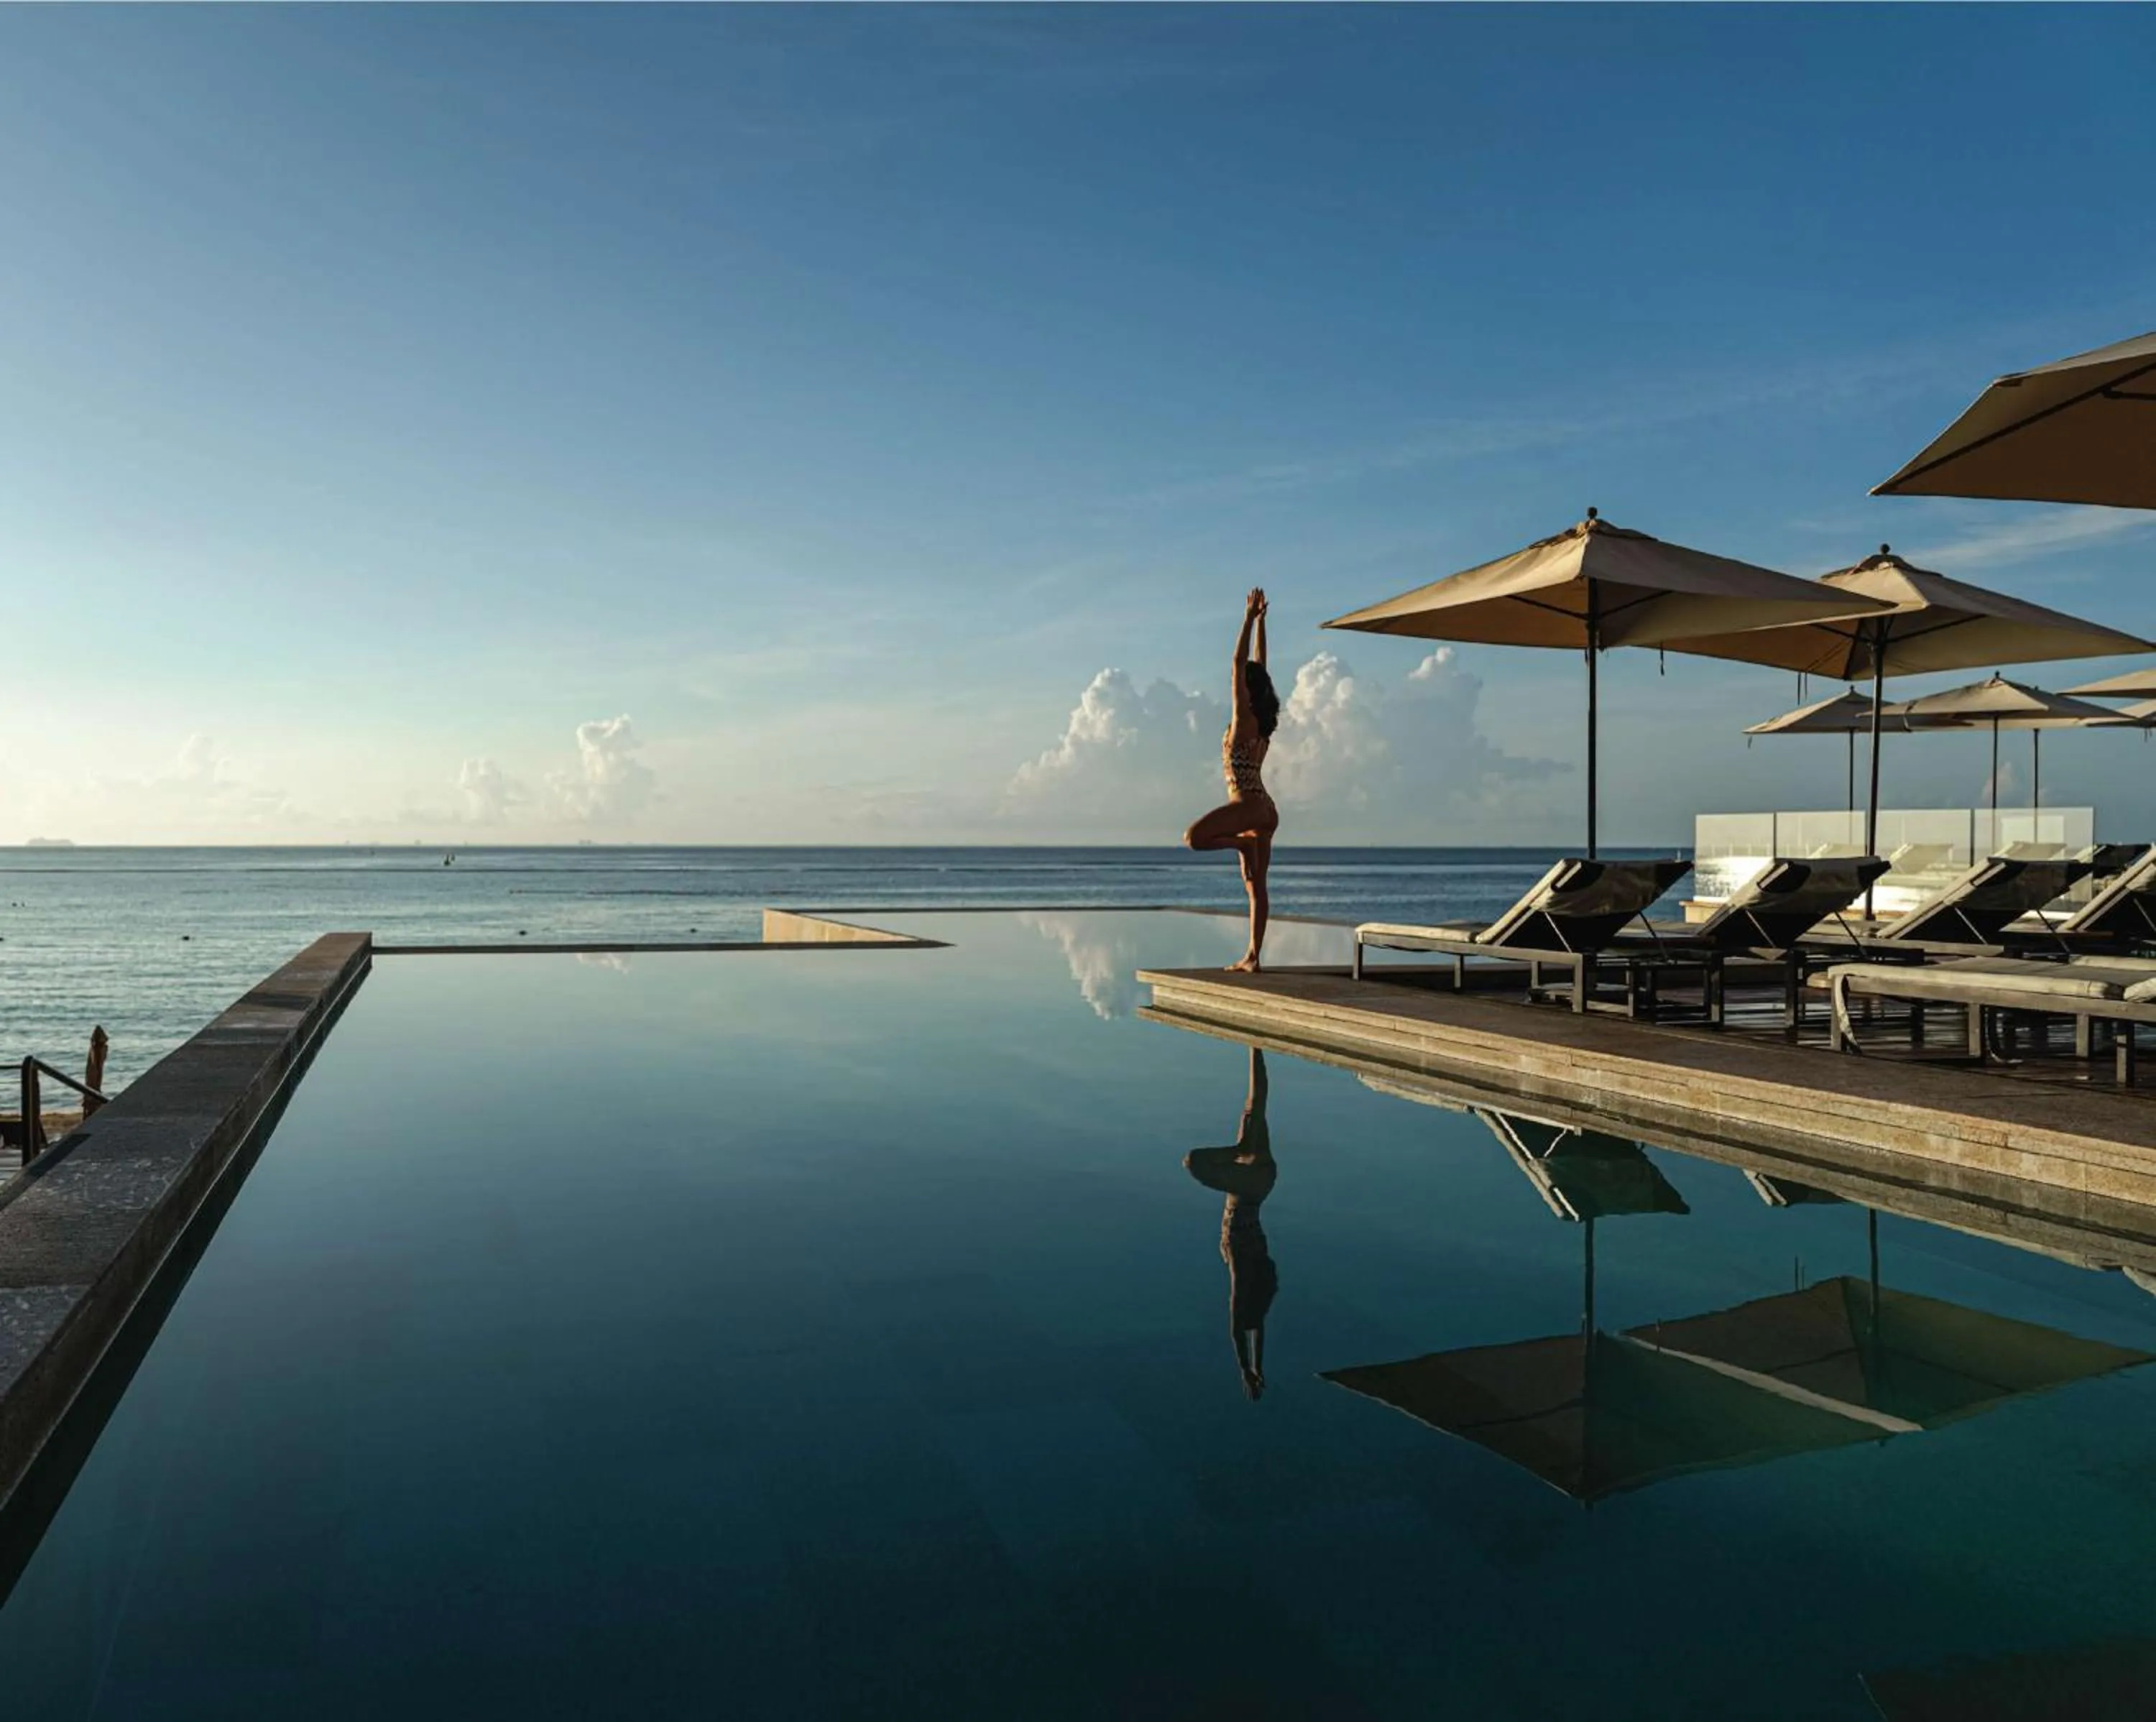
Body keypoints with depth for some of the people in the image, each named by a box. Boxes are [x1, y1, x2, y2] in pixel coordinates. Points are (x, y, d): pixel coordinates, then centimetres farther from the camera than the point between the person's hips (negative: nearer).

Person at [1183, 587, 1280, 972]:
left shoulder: (1244, 719, -9)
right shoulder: (1262, 720, 12)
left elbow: (1240, 665, -12)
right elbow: (1258, 668, 18)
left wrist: (1250, 620, -9)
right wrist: (1259, 622, 21)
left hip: (1248, 805, -9)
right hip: (1265, 809, 9)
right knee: (1255, 885, 6)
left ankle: (1244, 843, -8)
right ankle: (1253, 956, 7)